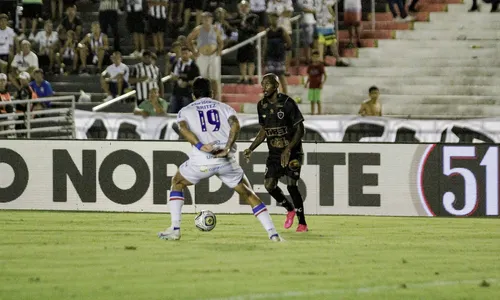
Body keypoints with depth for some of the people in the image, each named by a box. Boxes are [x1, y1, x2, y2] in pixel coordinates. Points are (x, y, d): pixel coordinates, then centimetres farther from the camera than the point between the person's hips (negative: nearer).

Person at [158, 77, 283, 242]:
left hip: (201, 160, -1)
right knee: (248, 193, 14)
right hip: (226, 160, 1)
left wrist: (200, 146, -19)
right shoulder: (224, 108, 19)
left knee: (177, 183, 26)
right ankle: (272, 233, 4)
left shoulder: (185, 111, 17)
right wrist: (227, 148, -12)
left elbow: (183, 128, -7)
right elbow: (235, 125, -3)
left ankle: (175, 229, 17)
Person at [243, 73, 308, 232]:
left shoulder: (287, 103, -15)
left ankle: (302, 222, -2)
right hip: (274, 152, 6)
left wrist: (288, 150, -24)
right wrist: (251, 149, 5)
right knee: (269, 184, -7)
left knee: (291, 185, -14)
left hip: (292, 152, -6)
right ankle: (290, 209, 18)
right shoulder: (262, 105, 4)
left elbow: (300, 129, -14)